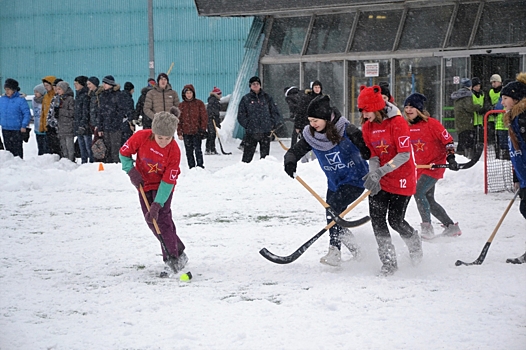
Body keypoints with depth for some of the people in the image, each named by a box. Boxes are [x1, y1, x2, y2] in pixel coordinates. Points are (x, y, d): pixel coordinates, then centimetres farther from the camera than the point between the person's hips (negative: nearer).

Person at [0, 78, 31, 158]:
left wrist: (24, 125, -15)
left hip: (17, 129, -5)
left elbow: (27, 114, -8)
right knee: (8, 148, 10)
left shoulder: (20, 100, -9)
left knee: (17, 149, -2)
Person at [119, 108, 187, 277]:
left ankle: (173, 258, -12)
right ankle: (178, 249, 18)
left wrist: (157, 204, -32)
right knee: (151, 221, 3)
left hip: (163, 185, -4)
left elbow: (168, 181, -26)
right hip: (144, 183, 4)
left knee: (161, 218, -19)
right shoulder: (141, 137, -24)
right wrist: (131, 170, -22)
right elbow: (124, 153, -6)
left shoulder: (174, 151, -29)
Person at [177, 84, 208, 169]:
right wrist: (179, 133, 3)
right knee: (189, 152, 5)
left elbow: (204, 117, 2)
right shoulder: (181, 106, 9)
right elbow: (179, 120, 10)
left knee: (198, 150, -9)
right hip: (186, 133, 3)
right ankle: (191, 167, 11)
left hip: (197, 132, -3)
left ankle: (200, 166, -4)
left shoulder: (199, 103, 2)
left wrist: (202, 129, -6)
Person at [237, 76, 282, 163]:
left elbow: (275, 112, 11)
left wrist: (273, 123, -2)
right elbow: (241, 115, 5)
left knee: (265, 155, 5)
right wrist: (247, 124, -6)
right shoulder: (245, 99, 5)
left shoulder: (267, 98, 10)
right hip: (251, 132, -2)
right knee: (247, 156, -4)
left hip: (266, 131, 2)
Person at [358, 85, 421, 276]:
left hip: (402, 178, -5)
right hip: (380, 179, 6)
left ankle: (414, 242, 28)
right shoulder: (367, 126, 1)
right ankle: (388, 261, 2)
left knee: (395, 220, -5)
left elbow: (404, 155, -23)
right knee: (376, 218, -7)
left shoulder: (397, 122, -19)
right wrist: (373, 174, -18)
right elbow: (372, 154, 3)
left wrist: (380, 172, -31)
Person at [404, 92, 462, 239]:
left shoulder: (431, 124, -14)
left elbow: (448, 140, -10)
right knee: (429, 200, 10)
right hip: (421, 167, 8)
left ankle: (427, 226, -15)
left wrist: (450, 158, -19)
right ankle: (451, 226, 23)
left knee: (418, 191, -23)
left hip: (435, 165, -8)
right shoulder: (407, 127, 5)